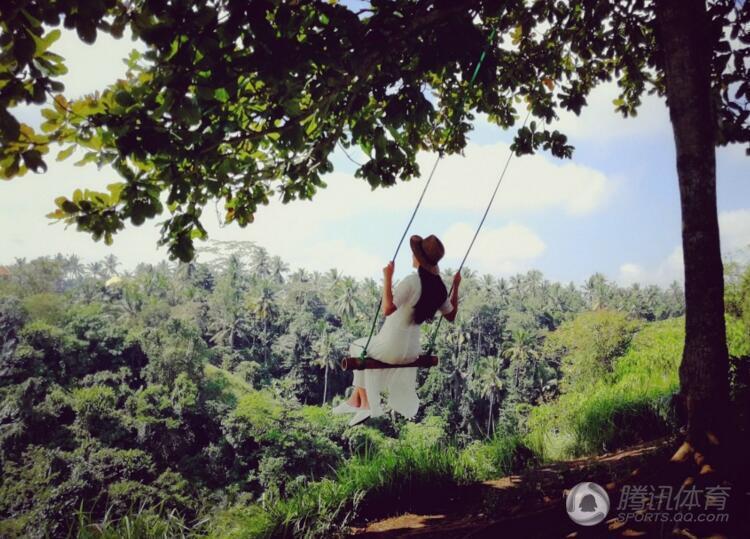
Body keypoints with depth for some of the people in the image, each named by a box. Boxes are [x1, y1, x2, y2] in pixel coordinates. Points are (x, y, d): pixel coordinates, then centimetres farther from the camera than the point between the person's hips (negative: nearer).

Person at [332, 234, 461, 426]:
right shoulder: (440, 287, -1)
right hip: (411, 351, 7)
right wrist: (456, 286, 14)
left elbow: (387, 309, -32)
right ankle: (355, 399, 34)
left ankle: (364, 402, 25)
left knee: (357, 347, 25)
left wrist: (387, 278, -28)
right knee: (368, 346, 33)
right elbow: (451, 316, 13)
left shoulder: (412, 281, -22)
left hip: (391, 349, -6)